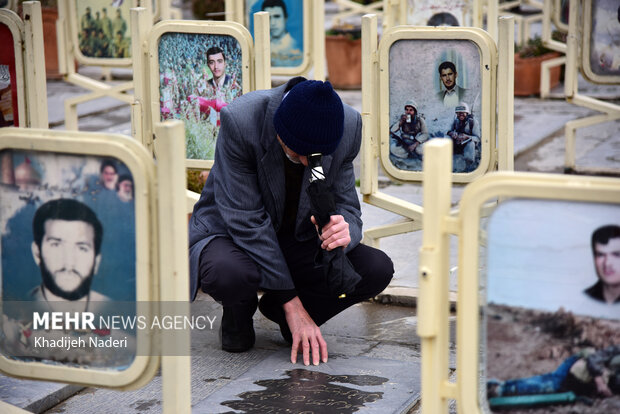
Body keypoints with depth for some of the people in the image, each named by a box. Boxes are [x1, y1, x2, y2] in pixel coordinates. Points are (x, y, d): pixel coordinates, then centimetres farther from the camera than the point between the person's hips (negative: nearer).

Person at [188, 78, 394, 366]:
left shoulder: (349, 125, -18)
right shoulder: (239, 121, -29)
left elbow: (346, 206, -7)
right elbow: (245, 222, -27)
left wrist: (344, 233, -35)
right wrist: (292, 302, -27)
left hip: (298, 241, 4)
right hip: (232, 235, -3)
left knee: (377, 269, -20)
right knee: (227, 275, -39)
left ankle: (276, 307, 5)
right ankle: (239, 309, 1)